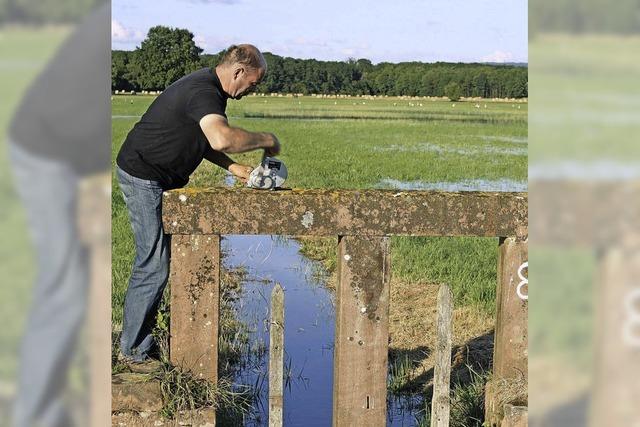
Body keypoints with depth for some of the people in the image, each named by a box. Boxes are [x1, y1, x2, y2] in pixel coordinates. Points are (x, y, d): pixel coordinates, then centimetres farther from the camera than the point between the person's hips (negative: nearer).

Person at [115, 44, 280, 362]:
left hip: (162, 178, 11)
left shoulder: (208, 88, 10)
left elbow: (202, 140, 20)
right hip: (142, 177, -11)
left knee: (155, 261, 13)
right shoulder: (203, 91, -25)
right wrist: (265, 140, -27)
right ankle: (134, 350, 4)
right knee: (153, 266, -7)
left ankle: (138, 341, 22)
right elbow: (222, 138, -43)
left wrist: (233, 167, 7)